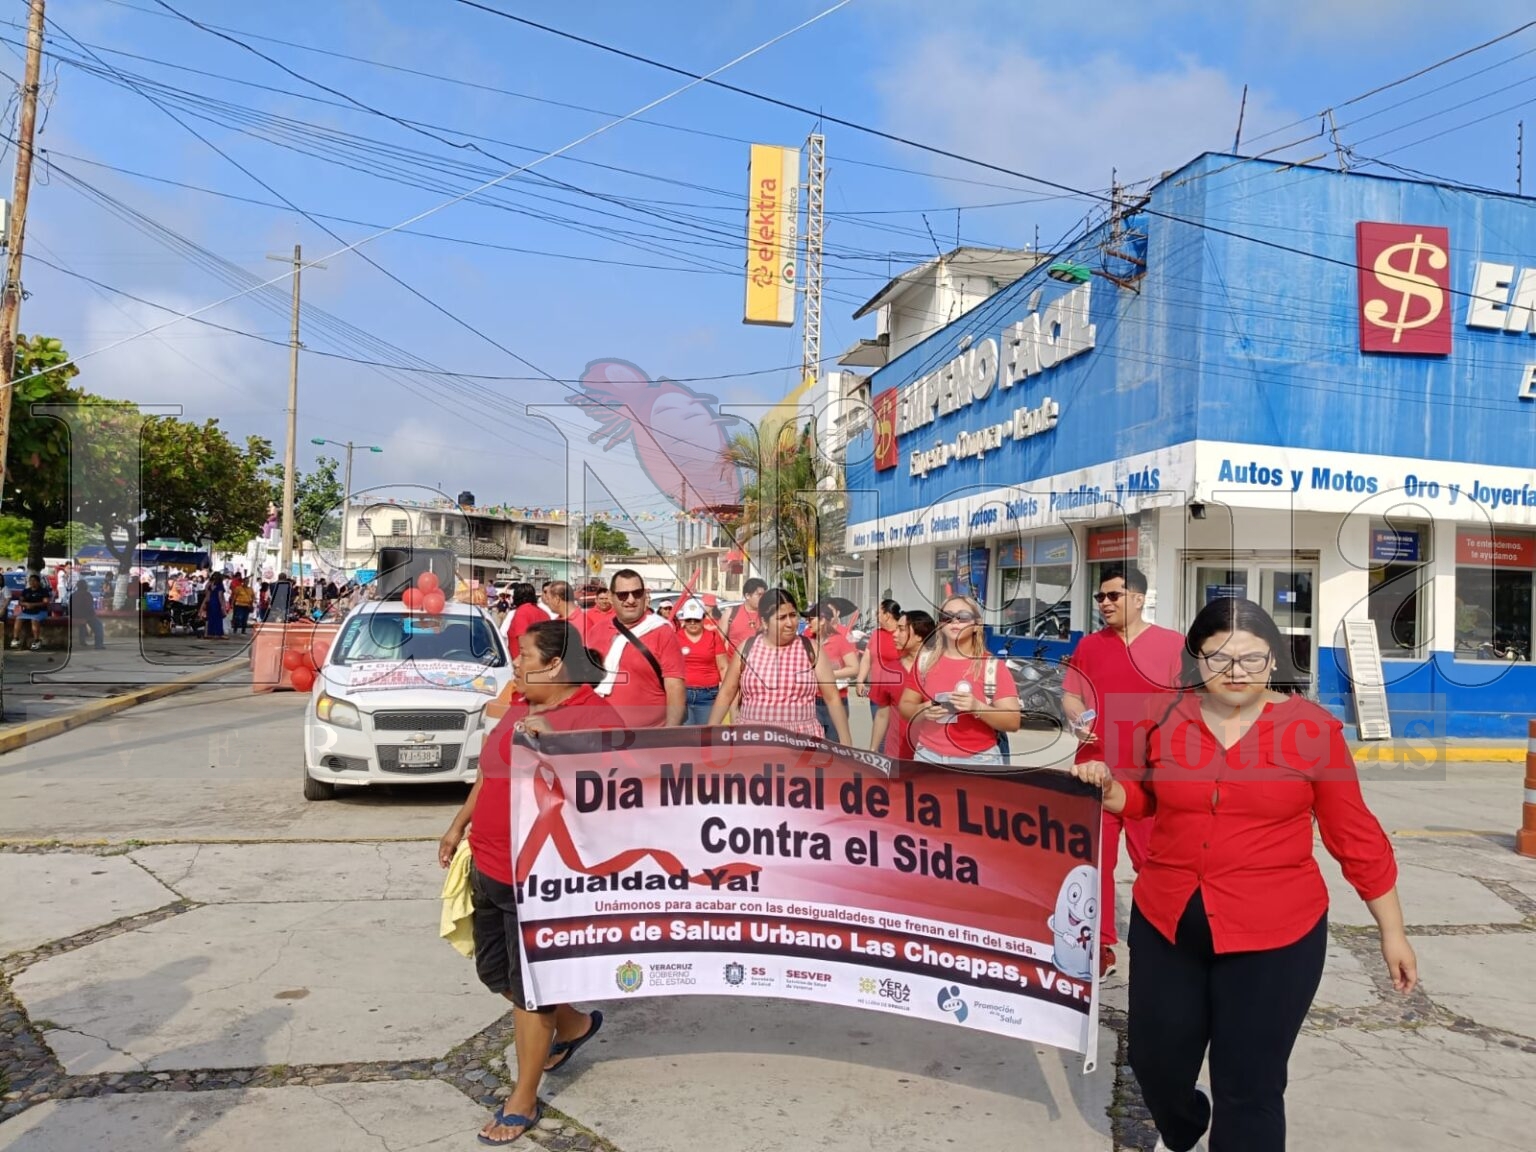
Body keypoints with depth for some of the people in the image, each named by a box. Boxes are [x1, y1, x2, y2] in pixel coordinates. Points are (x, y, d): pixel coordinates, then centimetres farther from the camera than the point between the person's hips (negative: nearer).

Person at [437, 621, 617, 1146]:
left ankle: (523, 1101, 22)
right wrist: (459, 825, 21)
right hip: (489, 868, 9)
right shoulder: (521, 707, 10)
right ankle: (574, 1024, 44)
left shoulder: (596, 715, -18)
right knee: (495, 971, 21)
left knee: (529, 985, 4)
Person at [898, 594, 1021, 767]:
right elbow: (905, 706, 10)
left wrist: (978, 707, -23)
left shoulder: (993, 666, -5)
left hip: (978, 761, -2)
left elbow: (1013, 722, -7)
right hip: (929, 757, 2)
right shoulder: (925, 661, 4)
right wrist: (922, 711, -11)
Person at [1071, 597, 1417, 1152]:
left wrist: (1392, 931, 3)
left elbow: (1355, 834, -2)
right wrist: (1106, 786, -8)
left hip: (1274, 936, -3)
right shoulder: (1165, 719, -3)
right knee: (1155, 1062, 19)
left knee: (1249, 1089, 7)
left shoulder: (1312, 727, -10)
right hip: (1165, 923, 4)